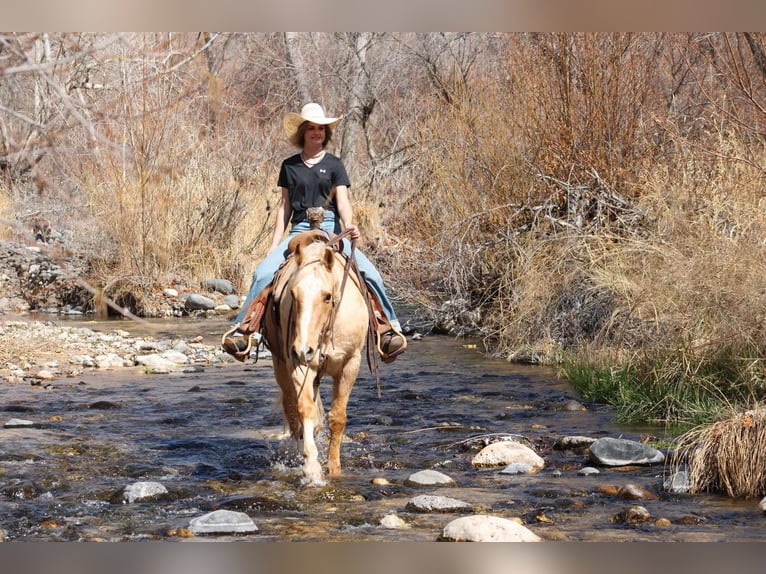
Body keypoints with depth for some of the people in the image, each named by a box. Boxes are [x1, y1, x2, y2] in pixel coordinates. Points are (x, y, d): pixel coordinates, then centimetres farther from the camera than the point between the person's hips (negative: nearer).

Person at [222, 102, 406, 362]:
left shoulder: (334, 164, 9)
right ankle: (241, 330, -17)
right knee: (263, 273, -22)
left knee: (369, 272, -22)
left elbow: (343, 202, 1)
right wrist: (273, 246, 7)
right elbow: (285, 207, 15)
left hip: (330, 229, -1)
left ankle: (390, 328, -15)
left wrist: (349, 225, -22)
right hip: (299, 231, 1)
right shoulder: (289, 166, 14)